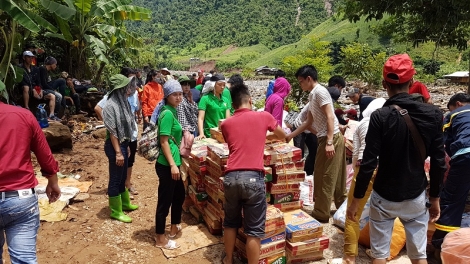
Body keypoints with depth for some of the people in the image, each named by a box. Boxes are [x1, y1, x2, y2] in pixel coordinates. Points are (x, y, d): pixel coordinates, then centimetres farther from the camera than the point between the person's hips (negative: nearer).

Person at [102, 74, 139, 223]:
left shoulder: (122, 101, 6)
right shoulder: (111, 105, -19)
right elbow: (112, 132, -20)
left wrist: (125, 148, 15)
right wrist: (118, 152, -19)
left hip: (123, 143, 9)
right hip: (115, 146, -9)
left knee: (122, 177, 22)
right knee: (115, 179, 4)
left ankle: (125, 203, 38)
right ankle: (116, 211, 17)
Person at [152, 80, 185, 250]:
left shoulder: (172, 111, 11)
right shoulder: (167, 113, -17)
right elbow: (164, 142, -21)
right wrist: (172, 165, -23)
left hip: (173, 162, 10)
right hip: (166, 165, -10)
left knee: (179, 195, 22)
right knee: (165, 200, 3)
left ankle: (174, 228, 40)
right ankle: (160, 239, 18)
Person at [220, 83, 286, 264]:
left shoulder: (226, 124, 13)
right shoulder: (264, 117, 8)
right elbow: (283, 136, 26)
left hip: (231, 177, 4)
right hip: (253, 178, -3)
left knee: (230, 222, 23)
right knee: (254, 230, 7)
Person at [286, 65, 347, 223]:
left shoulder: (320, 91, -12)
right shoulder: (312, 95, 18)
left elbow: (330, 117, -19)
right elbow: (309, 122, 24)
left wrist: (329, 142, -24)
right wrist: (291, 135, 25)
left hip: (331, 138, -10)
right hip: (326, 138, 10)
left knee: (324, 177, -1)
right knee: (335, 176, 17)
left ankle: (321, 213, 9)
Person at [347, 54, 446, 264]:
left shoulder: (380, 117, -17)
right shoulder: (433, 115, -6)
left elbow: (368, 163, -18)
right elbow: (438, 163, -2)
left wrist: (356, 199, -8)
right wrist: (435, 197, 11)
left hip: (384, 196, -3)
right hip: (416, 196, 3)